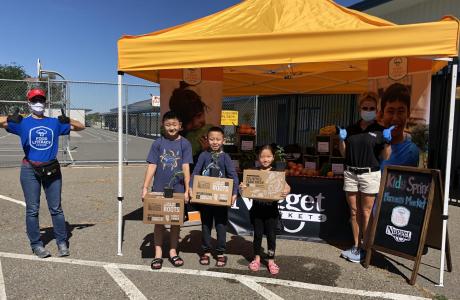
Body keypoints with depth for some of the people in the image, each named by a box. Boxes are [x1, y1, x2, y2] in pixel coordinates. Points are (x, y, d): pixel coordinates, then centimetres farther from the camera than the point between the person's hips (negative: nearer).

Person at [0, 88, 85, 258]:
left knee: (56, 208, 5)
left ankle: (62, 243, 13)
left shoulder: (55, 123, 8)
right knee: (32, 210, 2)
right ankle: (36, 245, 12)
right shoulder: (22, 123, 4)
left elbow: (80, 127, 9)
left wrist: (68, 121, -9)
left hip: (52, 169, 1)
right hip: (30, 170, -1)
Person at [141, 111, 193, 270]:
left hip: (178, 189, 0)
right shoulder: (158, 143, 0)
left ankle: (173, 252, 27)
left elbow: (186, 168, -6)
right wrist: (145, 187, -7)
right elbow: (151, 166, -2)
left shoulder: (184, 144, -2)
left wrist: (186, 190, -10)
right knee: (159, 221, 8)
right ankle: (158, 254, 20)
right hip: (159, 189, 0)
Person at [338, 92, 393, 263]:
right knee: (354, 212, 9)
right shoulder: (351, 129, 11)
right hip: (350, 173, 4)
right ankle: (356, 245, 19)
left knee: (366, 213, 0)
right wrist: (341, 139, -3)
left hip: (370, 174, -3)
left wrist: (387, 141, -15)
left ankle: (364, 248, 10)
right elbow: (344, 153, 13)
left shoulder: (380, 130, 2)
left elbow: (386, 157, 0)